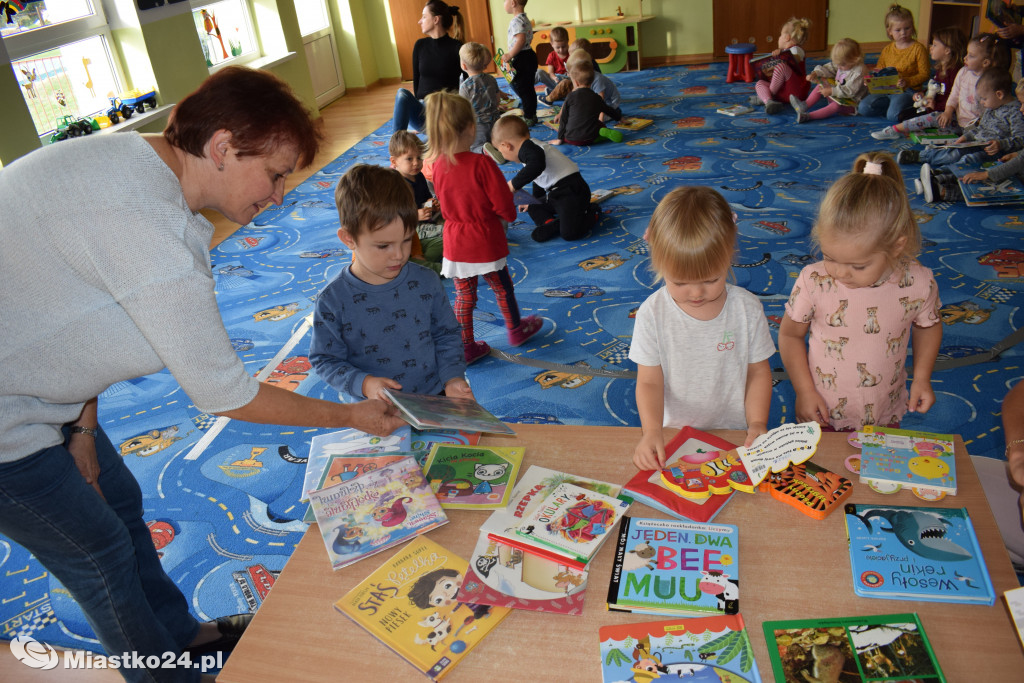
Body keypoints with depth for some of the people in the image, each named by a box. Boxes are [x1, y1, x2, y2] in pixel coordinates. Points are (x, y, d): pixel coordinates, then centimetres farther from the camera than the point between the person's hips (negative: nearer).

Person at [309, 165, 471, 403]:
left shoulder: (426, 282, -1)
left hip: (434, 396, 2)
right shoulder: (333, 300, -10)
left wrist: (453, 377, -6)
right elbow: (325, 360, -3)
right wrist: (365, 383, -19)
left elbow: (446, 336, 9)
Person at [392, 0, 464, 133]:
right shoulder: (420, 45, 10)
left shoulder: (456, 47, -2)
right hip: (423, 112, 3)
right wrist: (421, 105, 2)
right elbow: (416, 79, 14)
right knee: (402, 93, -26)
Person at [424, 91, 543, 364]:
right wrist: (509, 216, 4)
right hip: (485, 241, -4)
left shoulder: (438, 165, -6)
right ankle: (516, 329, 39)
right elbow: (503, 205, -17)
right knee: (502, 287, 19)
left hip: (455, 241, 4)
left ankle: (466, 346, 23)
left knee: (463, 295, 14)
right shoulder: (482, 163, -23)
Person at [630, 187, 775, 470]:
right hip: (676, 434, 0)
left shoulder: (747, 308, -5)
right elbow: (649, 382, -7)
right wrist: (652, 431, -22)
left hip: (735, 433, 1)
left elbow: (758, 372, 4)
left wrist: (757, 424, -9)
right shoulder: (652, 314, -10)